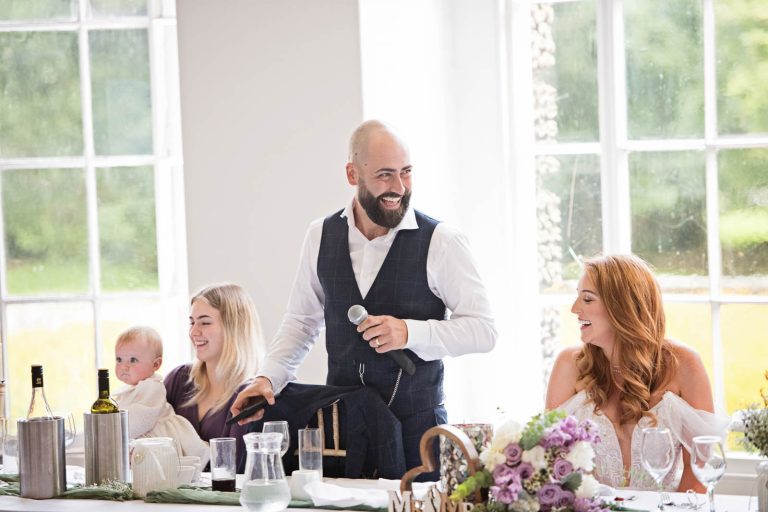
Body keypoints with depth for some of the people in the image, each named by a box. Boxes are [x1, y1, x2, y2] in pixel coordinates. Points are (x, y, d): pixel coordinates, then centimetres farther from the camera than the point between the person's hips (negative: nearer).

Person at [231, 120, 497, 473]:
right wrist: (268, 378, 1)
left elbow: (483, 330, -6)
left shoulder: (440, 242, -7)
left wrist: (409, 332, -19)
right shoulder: (322, 236, 6)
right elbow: (301, 321, 16)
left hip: (415, 427, -3)